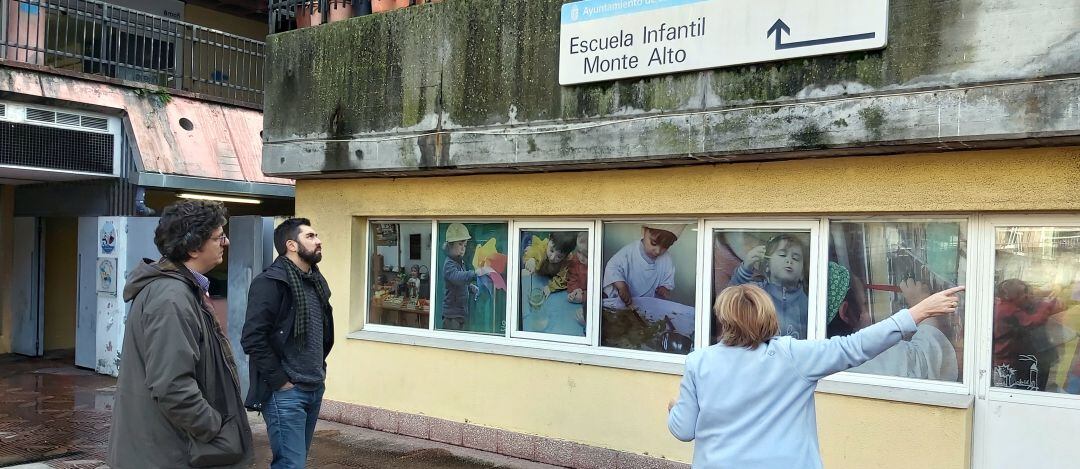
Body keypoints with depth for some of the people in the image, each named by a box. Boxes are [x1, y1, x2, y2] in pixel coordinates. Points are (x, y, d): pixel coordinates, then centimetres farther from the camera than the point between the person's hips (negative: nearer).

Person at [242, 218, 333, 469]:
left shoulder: (316, 281, 12)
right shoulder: (271, 282, -14)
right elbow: (253, 339, -20)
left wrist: (320, 367, 14)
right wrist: (279, 380, -16)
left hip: (315, 389, 8)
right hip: (286, 392, -8)